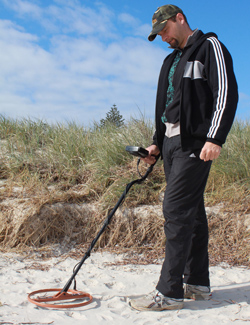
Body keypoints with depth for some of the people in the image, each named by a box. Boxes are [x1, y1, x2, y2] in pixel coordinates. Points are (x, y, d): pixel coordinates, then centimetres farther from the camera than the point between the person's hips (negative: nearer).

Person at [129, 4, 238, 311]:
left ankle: (169, 291, -9)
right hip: (171, 142, 8)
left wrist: (215, 138, -21)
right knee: (191, 210, 9)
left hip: (195, 142, -8)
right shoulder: (170, 61, 23)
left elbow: (226, 93, -12)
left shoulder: (210, 46, -1)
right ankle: (197, 282, 17)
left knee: (176, 209, -13)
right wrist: (157, 142, 15)